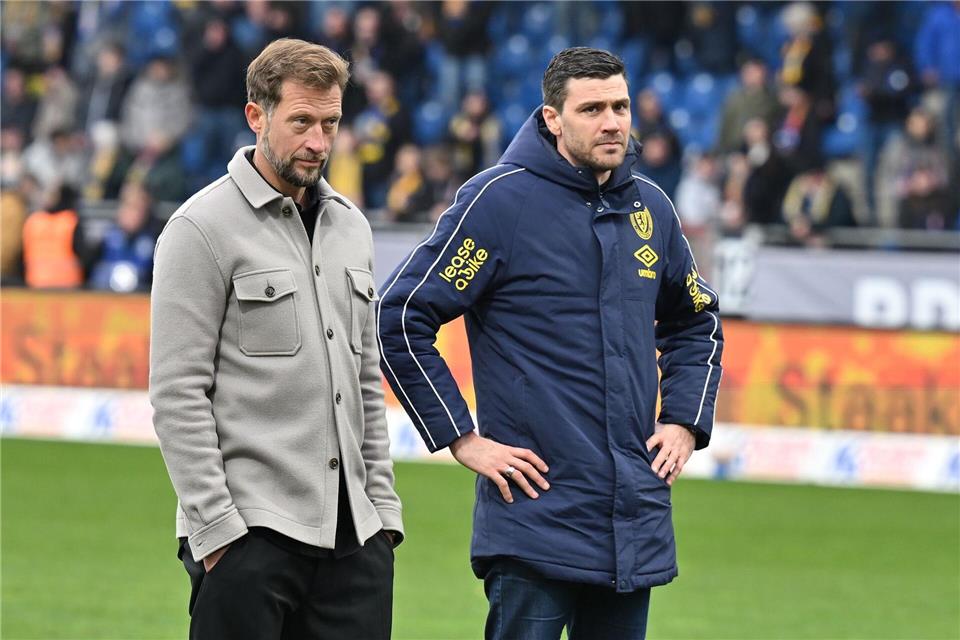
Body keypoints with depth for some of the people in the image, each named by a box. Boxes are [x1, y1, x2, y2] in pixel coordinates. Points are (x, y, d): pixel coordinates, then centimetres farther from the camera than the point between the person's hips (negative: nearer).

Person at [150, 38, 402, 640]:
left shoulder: (350, 226, 16)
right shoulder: (204, 227, -6)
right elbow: (178, 395, -10)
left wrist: (383, 505, 14)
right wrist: (216, 527, -15)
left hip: (354, 534, 6)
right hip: (250, 531, -6)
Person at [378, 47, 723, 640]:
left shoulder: (650, 208, 11)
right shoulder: (499, 200, -7)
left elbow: (698, 323, 28)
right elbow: (401, 318, -9)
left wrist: (685, 423, 14)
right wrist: (462, 438, -10)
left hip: (637, 519, 6)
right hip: (536, 518, -6)